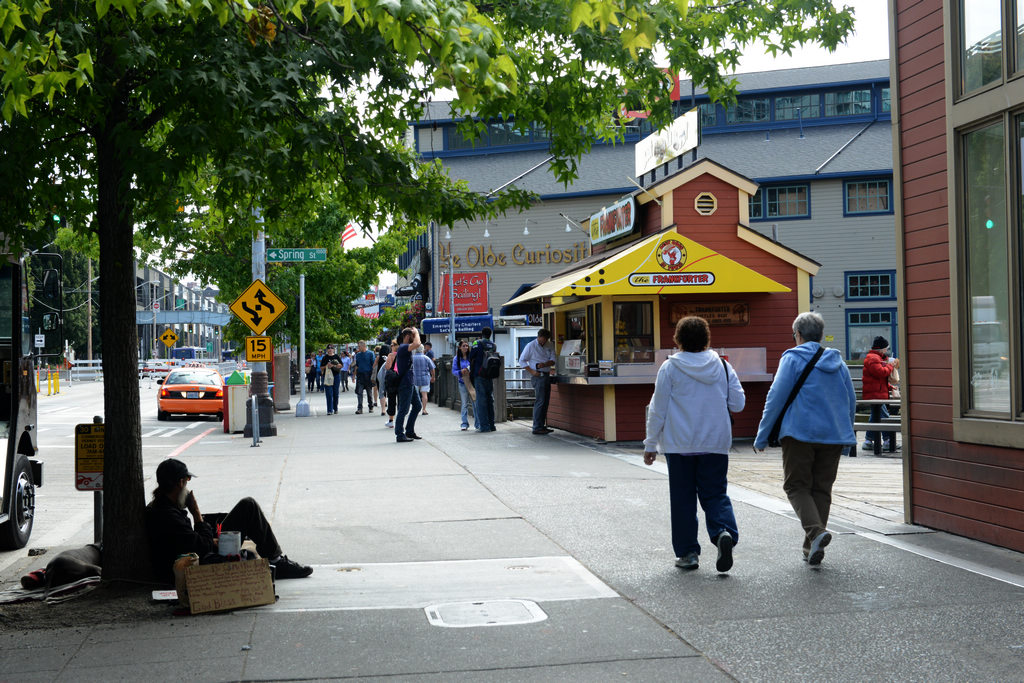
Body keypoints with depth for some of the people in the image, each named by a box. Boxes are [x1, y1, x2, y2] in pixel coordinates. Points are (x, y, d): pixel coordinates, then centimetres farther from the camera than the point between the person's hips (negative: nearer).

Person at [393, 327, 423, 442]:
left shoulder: (405, 348, 16)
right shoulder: (403, 347, -16)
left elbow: (416, 345, 35)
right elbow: (416, 344, -31)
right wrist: (416, 333, -18)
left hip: (410, 383, 11)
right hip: (405, 384, -11)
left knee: (417, 406, 16)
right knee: (403, 410, -6)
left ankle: (410, 431, 23)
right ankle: (400, 435, -1)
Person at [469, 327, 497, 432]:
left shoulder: (478, 343, -5)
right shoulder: (493, 345, 8)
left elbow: (471, 358, -3)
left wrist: (471, 371, 10)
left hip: (479, 376, -5)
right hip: (490, 376, 5)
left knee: (481, 401, -2)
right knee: (490, 400, 13)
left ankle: (484, 426, -5)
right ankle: (491, 425, 15)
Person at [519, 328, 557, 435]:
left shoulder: (549, 347, 12)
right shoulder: (531, 346, -4)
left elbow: (552, 360, 5)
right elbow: (522, 361, -2)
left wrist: (544, 364, -16)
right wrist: (531, 371, -12)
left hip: (546, 376, 7)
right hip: (538, 376, -7)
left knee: (545, 401, 9)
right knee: (540, 401, -12)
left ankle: (542, 426, 16)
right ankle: (537, 428, -11)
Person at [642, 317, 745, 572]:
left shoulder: (669, 368, -6)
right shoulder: (723, 366, 2)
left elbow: (657, 409, -4)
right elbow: (738, 403, 4)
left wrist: (650, 444, 3)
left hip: (680, 445, -2)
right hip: (716, 443, 2)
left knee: (683, 498, 7)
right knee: (715, 493, 8)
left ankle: (687, 552, 9)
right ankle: (724, 532, -19)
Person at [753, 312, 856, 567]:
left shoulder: (792, 359, -5)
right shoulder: (837, 362, 12)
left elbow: (776, 398, -10)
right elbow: (851, 402, 16)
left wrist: (761, 437, -5)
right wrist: (845, 434, 28)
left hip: (800, 433, -5)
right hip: (833, 436, 5)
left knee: (796, 486, 4)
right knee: (822, 488, 11)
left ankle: (816, 530, -21)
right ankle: (812, 547, 11)